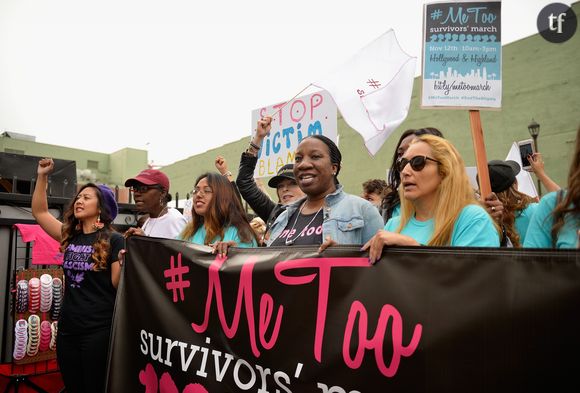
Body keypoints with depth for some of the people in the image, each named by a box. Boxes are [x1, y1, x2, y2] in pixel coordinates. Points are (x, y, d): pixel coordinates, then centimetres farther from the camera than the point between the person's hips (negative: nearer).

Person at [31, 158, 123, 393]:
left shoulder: (113, 240, -10)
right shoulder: (69, 236, 7)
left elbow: (117, 284, -11)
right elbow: (39, 212, 12)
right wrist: (42, 176, 6)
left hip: (99, 330, -6)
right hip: (67, 328, 6)